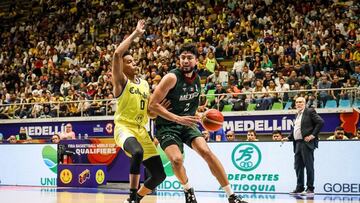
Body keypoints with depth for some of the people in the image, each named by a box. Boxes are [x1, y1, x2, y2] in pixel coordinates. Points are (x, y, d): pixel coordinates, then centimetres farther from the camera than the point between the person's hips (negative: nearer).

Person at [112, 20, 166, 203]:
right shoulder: (121, 81, -2)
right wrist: (135, 34, -14)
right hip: (124, 128, -7)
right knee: (138, 152, -39)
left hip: (141, 131, 7)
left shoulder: (145, 84, 17)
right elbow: (117, 54, -20)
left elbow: (150, 113, 22)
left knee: (159, 175, 1)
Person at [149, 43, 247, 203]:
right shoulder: (172, 77, -19)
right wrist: (178, 119, -26)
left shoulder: (197, 79, 2)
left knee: (206, 151, -14)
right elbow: (153, 105, -22)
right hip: (167, 125, -5)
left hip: (187, 123, 5)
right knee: (176, 159, -26)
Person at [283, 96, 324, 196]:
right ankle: (299, 188, 17)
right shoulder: (297, 114, 19)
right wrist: (288, 138, 16)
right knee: (298, 167, 10)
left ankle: (310, 189, 0)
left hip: (307, 143, -8)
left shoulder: (310, 111, -4)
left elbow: (320, 122, -12)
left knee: (309, 166, -4)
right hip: (298, 143, 8)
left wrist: (313, 135, -15)